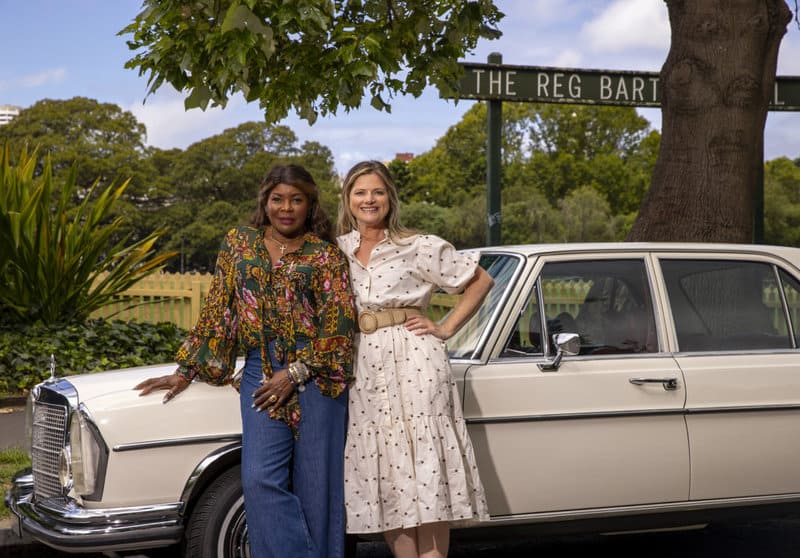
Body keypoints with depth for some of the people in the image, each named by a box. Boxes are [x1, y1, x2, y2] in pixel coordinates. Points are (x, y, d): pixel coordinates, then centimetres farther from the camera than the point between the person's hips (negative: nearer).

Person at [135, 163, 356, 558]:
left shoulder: (327, 255, 5)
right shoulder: (239, 244, 13)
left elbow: (339, 321, -4)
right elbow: (217, 312, 15)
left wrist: (294, 374, -12)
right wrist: (186, 372, 12)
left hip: (317, 373, -2)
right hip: (260, 373, 2)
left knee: (317, 483, -1)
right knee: (261, 480, -12)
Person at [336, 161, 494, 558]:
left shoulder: (417, 247, -1)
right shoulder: (337, 251, 10)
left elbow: (481, 280, 4)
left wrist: (446, 329, -1)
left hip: (413, 360, -4)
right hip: (363, 367, 4)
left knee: (425, 476, -5)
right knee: (385, 480, 5)